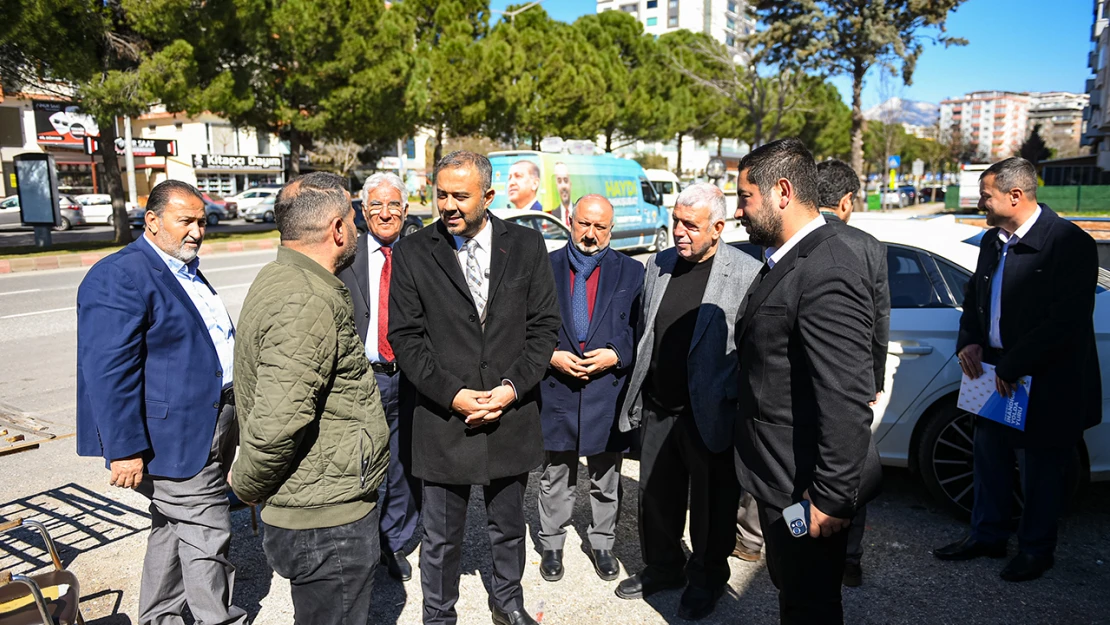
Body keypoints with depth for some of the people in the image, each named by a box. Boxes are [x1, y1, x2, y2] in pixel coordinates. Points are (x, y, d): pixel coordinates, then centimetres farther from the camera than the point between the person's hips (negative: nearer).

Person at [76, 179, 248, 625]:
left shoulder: (187, 272, 13)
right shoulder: (119, 276, -17)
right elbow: (109, 372, -22)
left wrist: (228, 421, 25)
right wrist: (125, 451, -23)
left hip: (208, 430, 10)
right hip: (175, 436, -10)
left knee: (175, 529, 21)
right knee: (206, 537, -1)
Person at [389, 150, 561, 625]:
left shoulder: (526, 246, 0)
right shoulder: (412, 253, -3)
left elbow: (543, 325, 1)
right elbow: (405, 337, -5)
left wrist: (513, 387, -10)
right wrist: (452, 395, -13)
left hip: (512, 417, 2)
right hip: (443, 420, -1)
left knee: (508, 526, 20)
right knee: (441, 538, 13)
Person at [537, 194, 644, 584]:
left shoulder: (631, 272, 2)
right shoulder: (546, 267, 1)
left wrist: (615, 356, -14)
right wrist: (552, 357, -12)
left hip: (608, 390, 0)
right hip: (556, 389, 0)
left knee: (606, 481, 15)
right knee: (555, 478, 15)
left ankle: (602, 544, 34)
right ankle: (551, 545, 32)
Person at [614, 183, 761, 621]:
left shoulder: (746, 273, -13)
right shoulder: (658, 264, 6)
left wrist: (730, 394, -16)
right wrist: (640, 385, 11)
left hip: (710, 415, -5)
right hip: (657, 408, 6)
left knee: (711, 505, 12)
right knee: (656, 496, 19)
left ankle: (706, 580, 35)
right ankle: (662, 568, 41)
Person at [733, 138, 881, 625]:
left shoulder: (827, 275, -26)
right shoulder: (786, 260, 7)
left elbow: (847, 401, -29)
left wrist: (832, 498, -24)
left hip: (807, 490, -9)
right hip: (781, 478, 10)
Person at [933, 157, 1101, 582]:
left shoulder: (1069, 243, -17)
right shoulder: (992, 241, 6)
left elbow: (1068, 321, -22)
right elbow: (974, 297, 17)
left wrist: (1013, 366, -21)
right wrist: (969, 342, -1)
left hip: (1046, 383, -7)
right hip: (995, 374, 7)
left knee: (1041, 470, 10)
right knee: (990, 459, 17)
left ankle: (1036, 549, 28)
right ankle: (987, 536, 34)